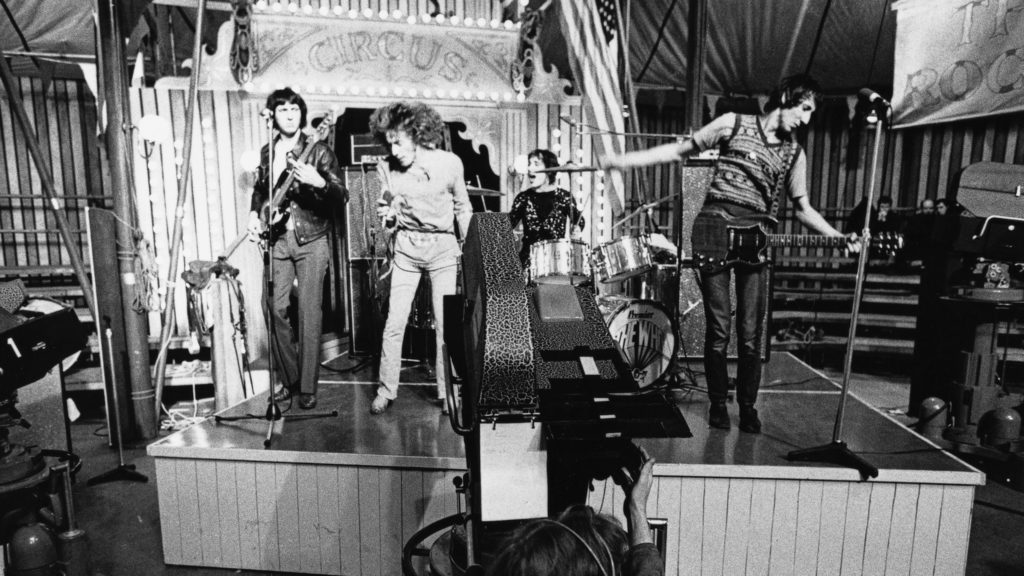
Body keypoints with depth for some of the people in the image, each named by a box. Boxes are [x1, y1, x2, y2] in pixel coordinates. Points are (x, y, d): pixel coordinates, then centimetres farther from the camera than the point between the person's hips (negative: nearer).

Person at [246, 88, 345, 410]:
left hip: (310, 240, -4)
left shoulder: (318, 151, 0)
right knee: (277, 308, -2)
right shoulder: (266, 153, 14)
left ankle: (308, 387, 3)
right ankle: (288, 379, 14)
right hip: (277, 240, 4)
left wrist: (319, 182, -27)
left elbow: (340, 195, -7)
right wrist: (255, 215, 11)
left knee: (309, 312, -6)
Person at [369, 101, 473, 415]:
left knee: (445, 323, 1)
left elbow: (462, 208, 4)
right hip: (406, 248, 2)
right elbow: (385, 208, 9)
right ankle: (386, 390, 14)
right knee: (394, 322, 0)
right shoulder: (387, 168, -5)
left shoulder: (449, 163, -8)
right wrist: (387, 215, -14)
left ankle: (447, 391, 15)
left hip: (443, 247, -1)